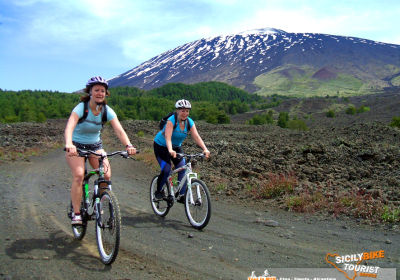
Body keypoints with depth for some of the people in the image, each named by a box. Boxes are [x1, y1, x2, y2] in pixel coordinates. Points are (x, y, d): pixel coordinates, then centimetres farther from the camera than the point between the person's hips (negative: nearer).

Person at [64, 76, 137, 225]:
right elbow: (69, 127, -38)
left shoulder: (107, 111, -11)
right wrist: (68, 144, -58)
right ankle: (76, 213, -11)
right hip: (76, 146, -3)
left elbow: (119, 130, -23)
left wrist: (128, 145, -42)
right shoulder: (81, 108, -22)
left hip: (95, 145, 3)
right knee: (79, 175, -25)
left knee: (106, 175, -15)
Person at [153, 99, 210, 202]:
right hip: (161, 146, -5)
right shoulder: (171, 120, -28)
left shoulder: (190, 122, -13)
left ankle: (182, 195, -7)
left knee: (182, 168, -12)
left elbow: (196, 136, -23)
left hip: (176, 146, 5)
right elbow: (168, 137, -41)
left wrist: (205, 149, -37)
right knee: (166, 170, -16)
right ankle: (158, 191, 9)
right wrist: (170, 150, -58)